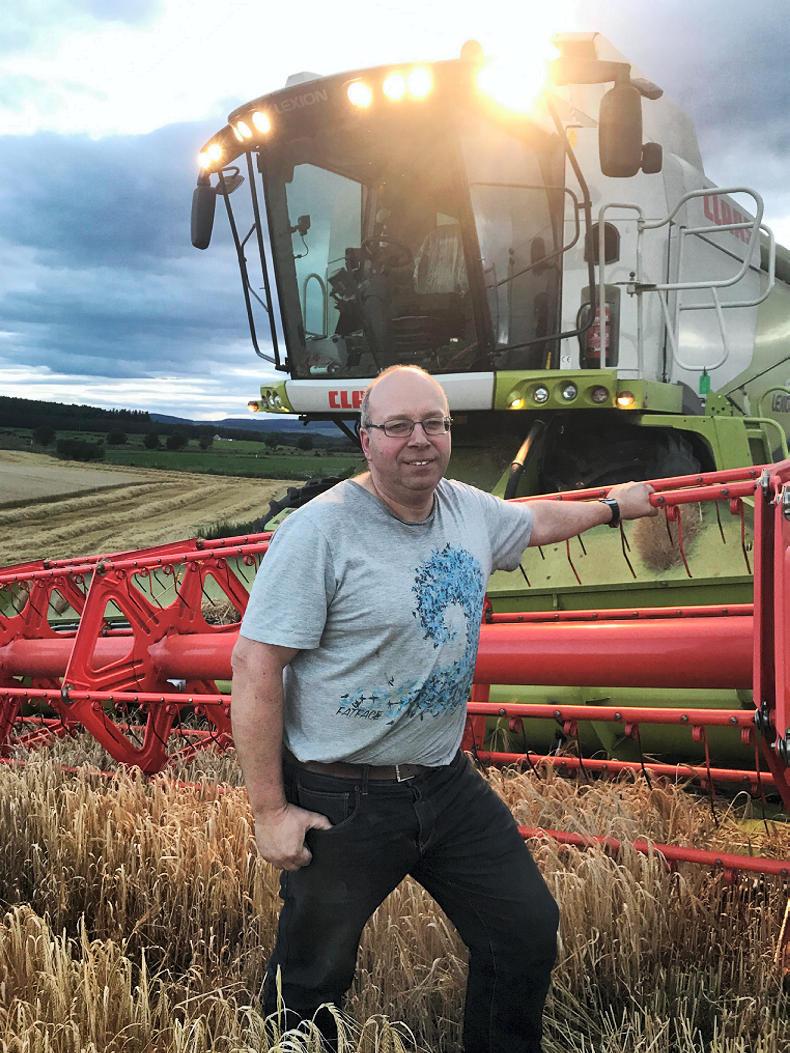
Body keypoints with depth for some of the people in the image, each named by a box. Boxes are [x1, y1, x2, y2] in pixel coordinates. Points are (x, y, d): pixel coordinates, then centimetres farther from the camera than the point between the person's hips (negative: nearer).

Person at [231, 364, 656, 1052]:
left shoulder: (470, 509, 2)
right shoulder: (318, 531, -20)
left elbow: (538, 520, 25)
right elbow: (255, 667, -20)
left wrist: (613, 506, 40)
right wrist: (270, 811, -19)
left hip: (448, 782, 6)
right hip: (341, 801, -6)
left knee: (529, 934, 15)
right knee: (311, 984, 12)